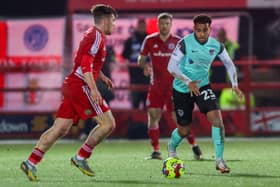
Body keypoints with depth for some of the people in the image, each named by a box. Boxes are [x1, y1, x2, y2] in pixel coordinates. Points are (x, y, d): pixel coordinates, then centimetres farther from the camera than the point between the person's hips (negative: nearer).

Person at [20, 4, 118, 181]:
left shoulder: (92, 35, 23)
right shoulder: (97, 36, -9)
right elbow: (86, 64, -21)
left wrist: (102, 77, 27)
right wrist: (93, 89, -27)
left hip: (71, 86, 10)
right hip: (81, 86, -10)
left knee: (60, 129, 5)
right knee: (108, 123, -7)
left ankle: (31, 163, -2)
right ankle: (81, 158, -3)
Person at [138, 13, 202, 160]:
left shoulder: (178, 42, -1)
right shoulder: (150, 41, 2)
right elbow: (141, 59, 9)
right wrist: (144, 65, -12)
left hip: (174, 86, -2)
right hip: (156, 86, 2)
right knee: (153, 116, -8)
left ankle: (194, 145, 14)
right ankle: (156, 151, 0)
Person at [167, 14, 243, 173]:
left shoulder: (216, 46, -7)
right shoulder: (185, 44, -20)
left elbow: (229, 64, 9)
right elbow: (171, 67, -22)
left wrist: (235, 85, -3)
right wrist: (188, 82, -33)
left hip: (203, 86, 3)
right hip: (182, 89, -3)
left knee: (216, 117, -19)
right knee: (184, 130, 6)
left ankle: (220, 160, -12)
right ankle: (171, 148, 43)